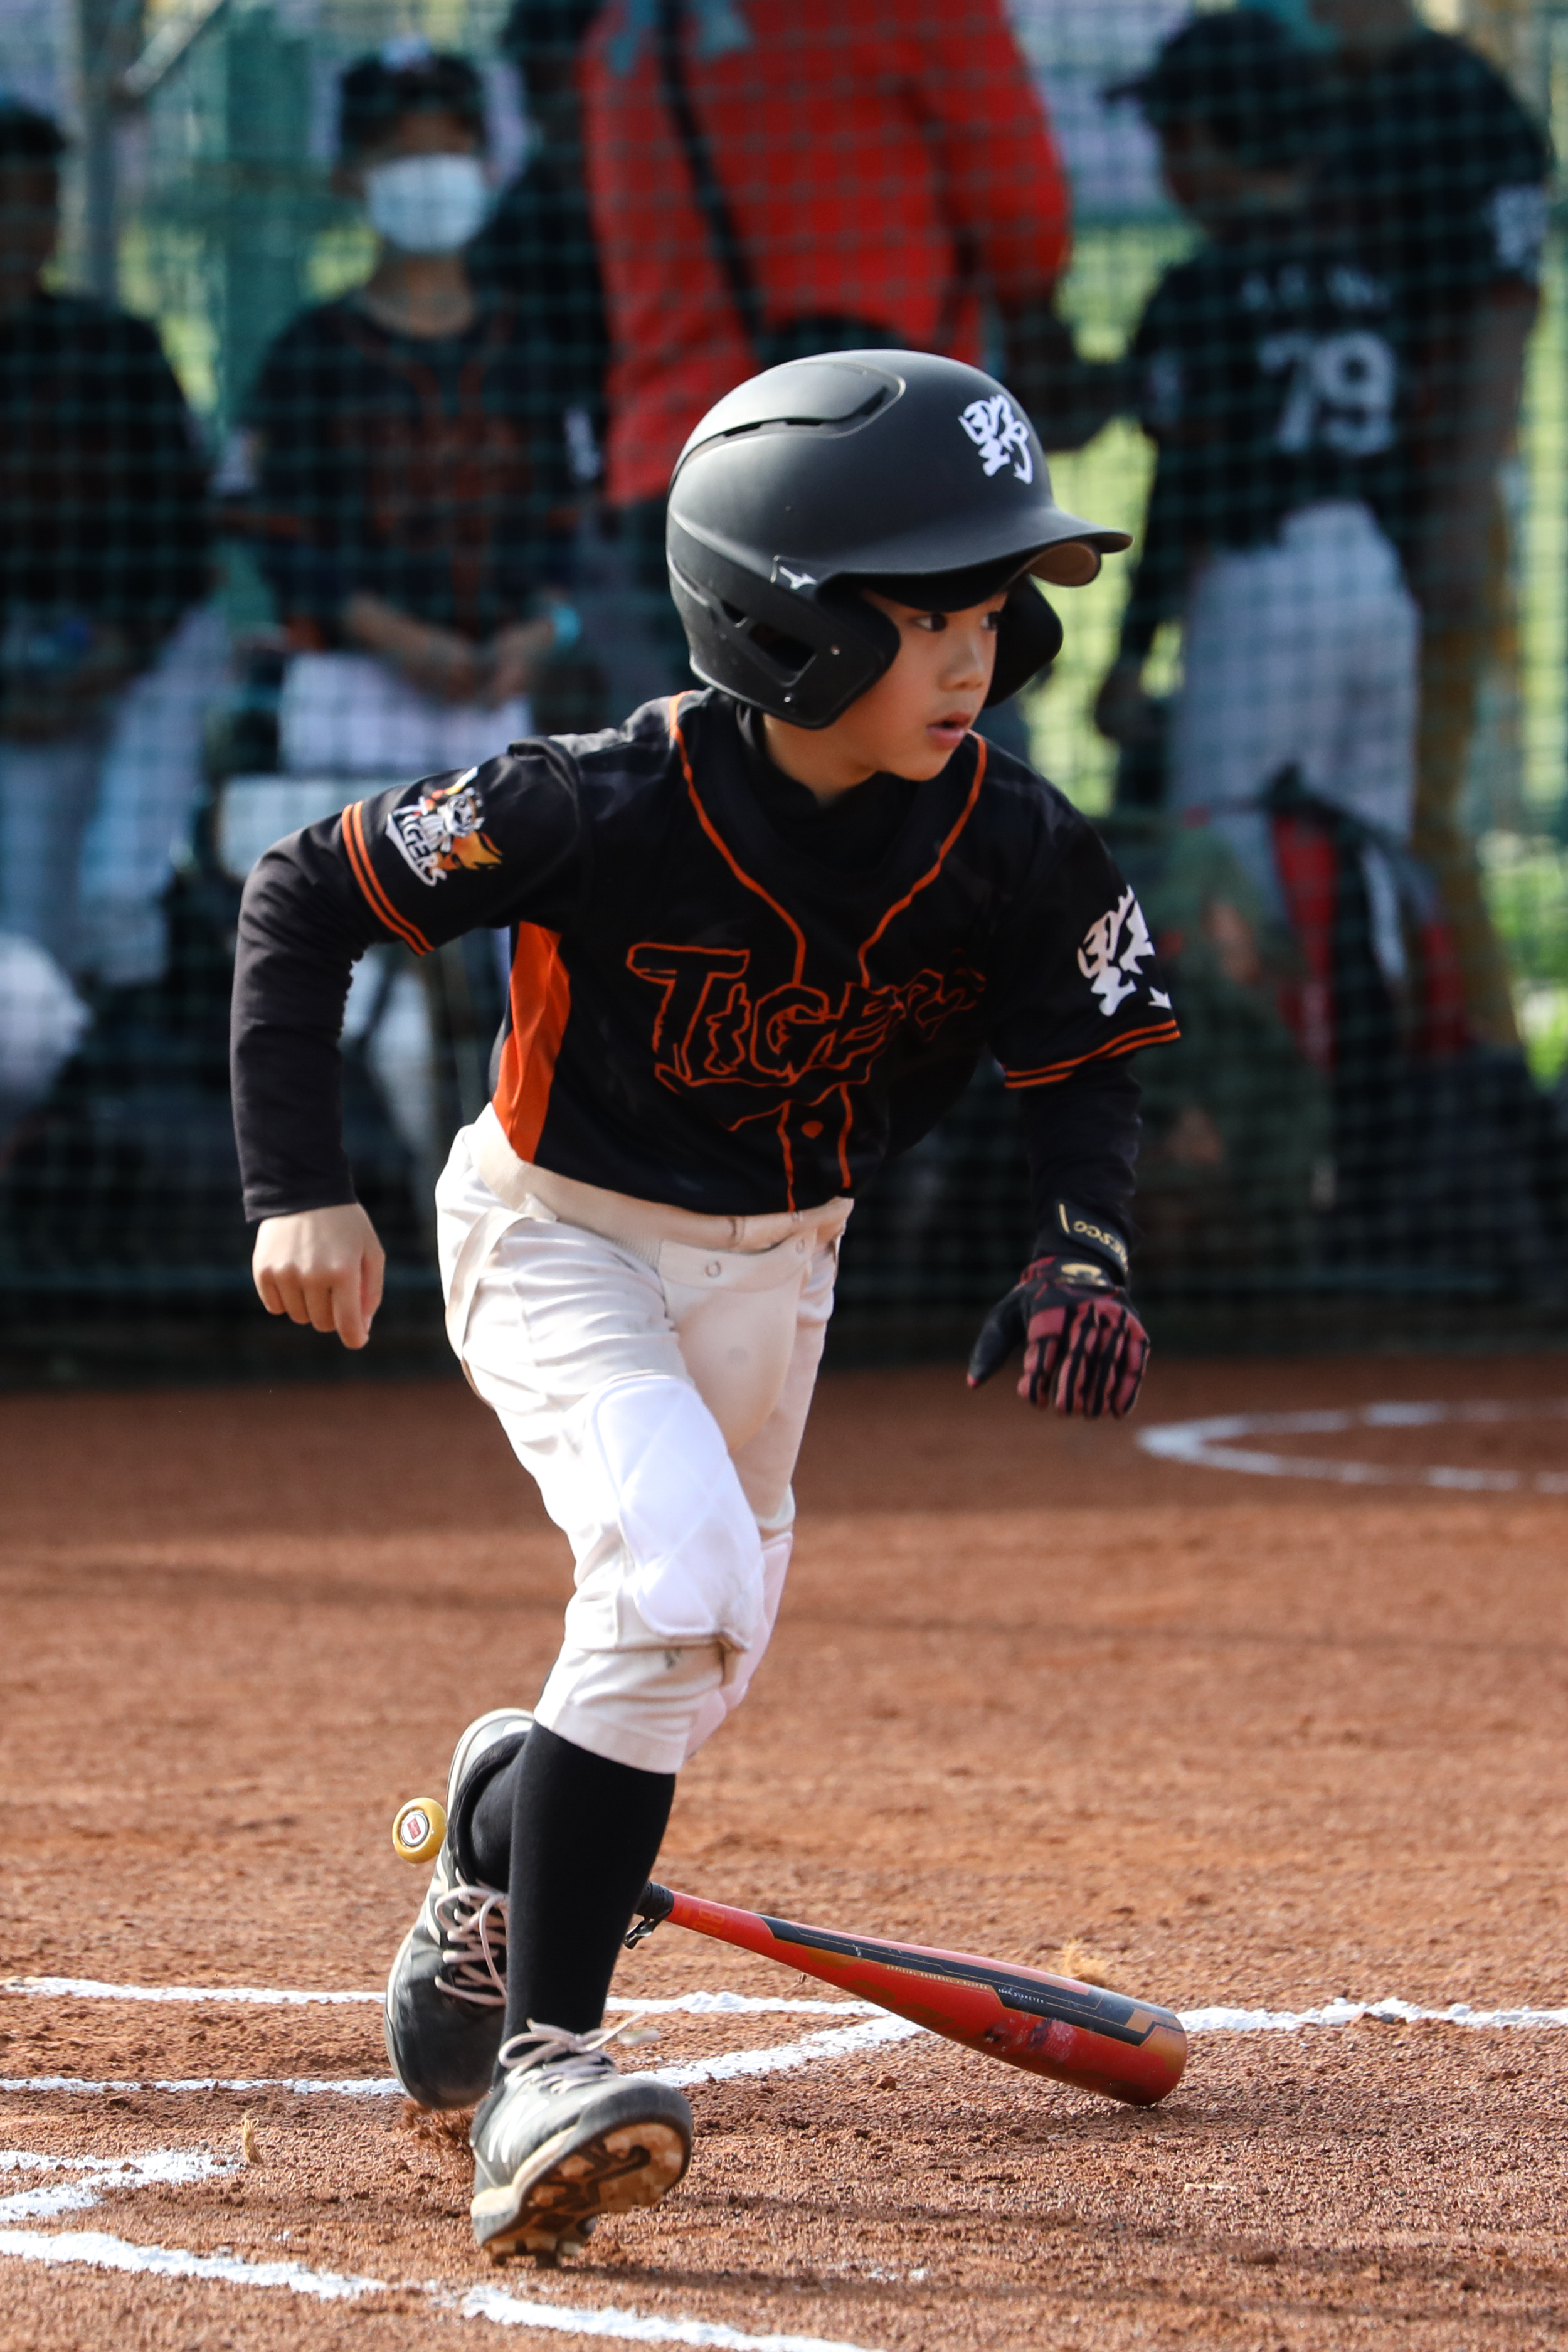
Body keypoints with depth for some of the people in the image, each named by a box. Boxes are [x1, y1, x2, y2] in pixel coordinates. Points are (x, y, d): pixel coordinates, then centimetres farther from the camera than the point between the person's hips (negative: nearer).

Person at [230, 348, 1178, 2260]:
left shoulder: (1009, 850, -19)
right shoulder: (613, 811, -30)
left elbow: (1087, 1056, -1)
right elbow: (302, 897, -20)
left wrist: (1085, 1248, -19)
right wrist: (298, 1192, -23)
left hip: (773, 1267, 5)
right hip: (555, 1243, -5)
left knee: (691, 1660, 15)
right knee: (682, 1577, -26)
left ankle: (500, 1847, 49)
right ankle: (541, 2066, -23)